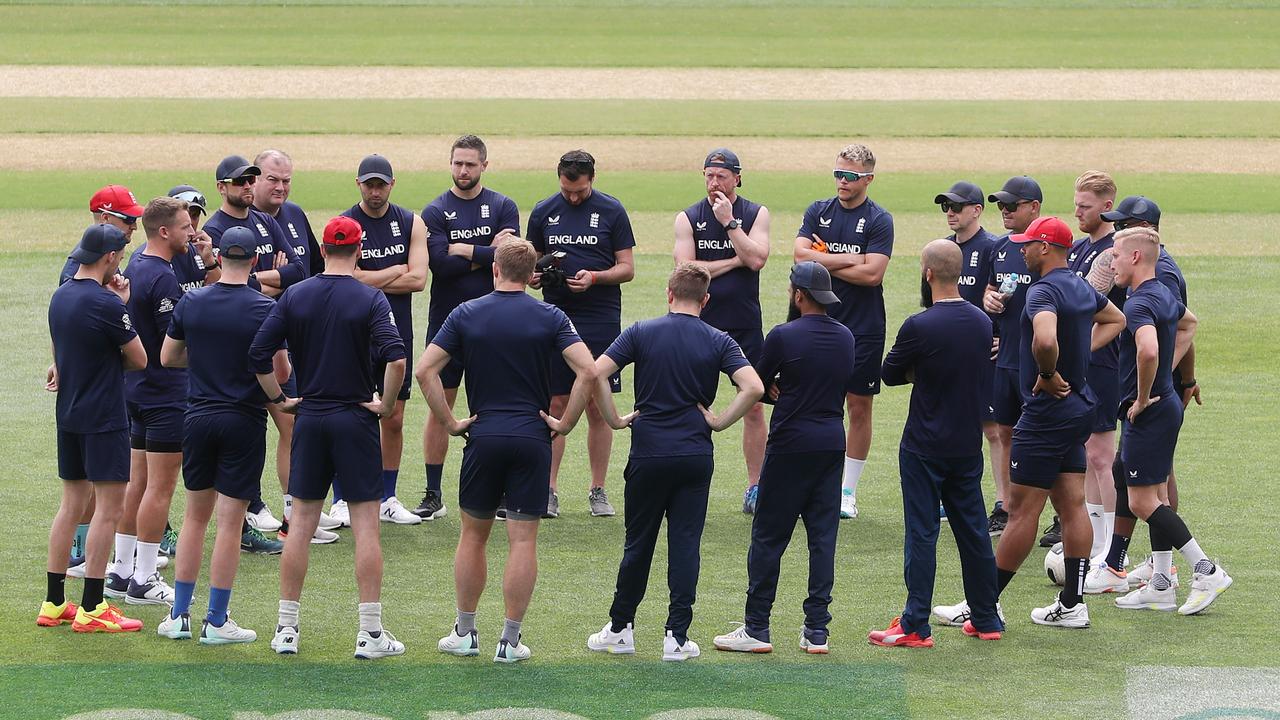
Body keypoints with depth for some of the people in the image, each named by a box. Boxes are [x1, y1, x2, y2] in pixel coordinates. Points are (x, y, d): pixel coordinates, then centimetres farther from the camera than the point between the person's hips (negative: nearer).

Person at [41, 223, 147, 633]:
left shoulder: (60, 297, 9)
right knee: (109, 507, -4)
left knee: (72, 504, 13)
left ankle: (53, 603, 14)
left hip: (68, 414, 8)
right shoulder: (107, 304, -17)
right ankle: (91, 610, -6)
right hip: (104, 417, -8)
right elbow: (139, 360, -9)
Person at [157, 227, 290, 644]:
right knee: (230, 523, 1)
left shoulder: (191, 303, -1)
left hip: (198, 418, 4)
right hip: (244, 420, -4)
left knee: (195, 516, 15)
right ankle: (216, 622, 4)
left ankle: (179, 614, 15)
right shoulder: (264, 309, -12)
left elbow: (168, 358, 8)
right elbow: (281, 372, -9)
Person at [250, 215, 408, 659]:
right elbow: (396, 359, -20)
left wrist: (279, 399, 7)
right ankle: (370, 634, -2)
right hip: (356, 421, -3)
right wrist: (386, 404, -7)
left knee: (301, 522, 9)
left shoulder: (294, 296, 1)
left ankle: (286, 628, 10)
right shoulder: (370, 300, -7)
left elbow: (258, 355, -3)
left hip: (309, 419, 3)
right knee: (365, 524, 0)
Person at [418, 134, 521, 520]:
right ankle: (433, 495, 7)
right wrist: (487, 253, -9)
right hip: (446, 320, 0)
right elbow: (440, 264, -12)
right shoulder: (435, 211, 2)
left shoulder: (503, 207, 4)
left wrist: (463, 250, -9)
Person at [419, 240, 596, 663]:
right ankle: (510, 641, 1)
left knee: (473, 534, 14)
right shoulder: (549, 318, -2)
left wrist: (449, 422, -1)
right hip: (532, 438, -1)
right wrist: (566, 423, -4)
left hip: (483, 436, 1)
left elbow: (425, 370, -7)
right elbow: (588, 371, -13)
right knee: (523, 541, 1)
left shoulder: (466, 315, 1)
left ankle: (465, 632, 18)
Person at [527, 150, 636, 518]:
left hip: (601, 321, -1)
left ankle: (598, 491, 10)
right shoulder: (544, 212, 8)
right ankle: (549, 491, 4)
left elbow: (627, 268, 2)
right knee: (555, 404, 0)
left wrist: (595, 277, -15)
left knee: (598, 408, 2)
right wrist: (535, 276, -8)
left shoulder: (611, 211, 2)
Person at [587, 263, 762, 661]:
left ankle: (620, 628, 19)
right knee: (686, 543, 4)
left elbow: (596, 373, -12)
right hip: (695, 456, 0)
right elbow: (753, 387, -13)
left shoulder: (642, 333, -2)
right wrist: (719, 421, -2)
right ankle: (677, 635, 0)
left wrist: (614, 420, -2)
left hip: (648, 453, 0)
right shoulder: (718, 341, -1)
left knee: (638, 543, 11)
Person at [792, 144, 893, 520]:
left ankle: (848, 491, 12)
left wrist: (824, 261, -7)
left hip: (863, 329, -2)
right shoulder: (818, 212, 7)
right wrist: (847, 260, -13)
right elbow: (800, 254, -7)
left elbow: (872, 274, -15)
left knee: (859, 407, 3)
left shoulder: (879, 220, -4)